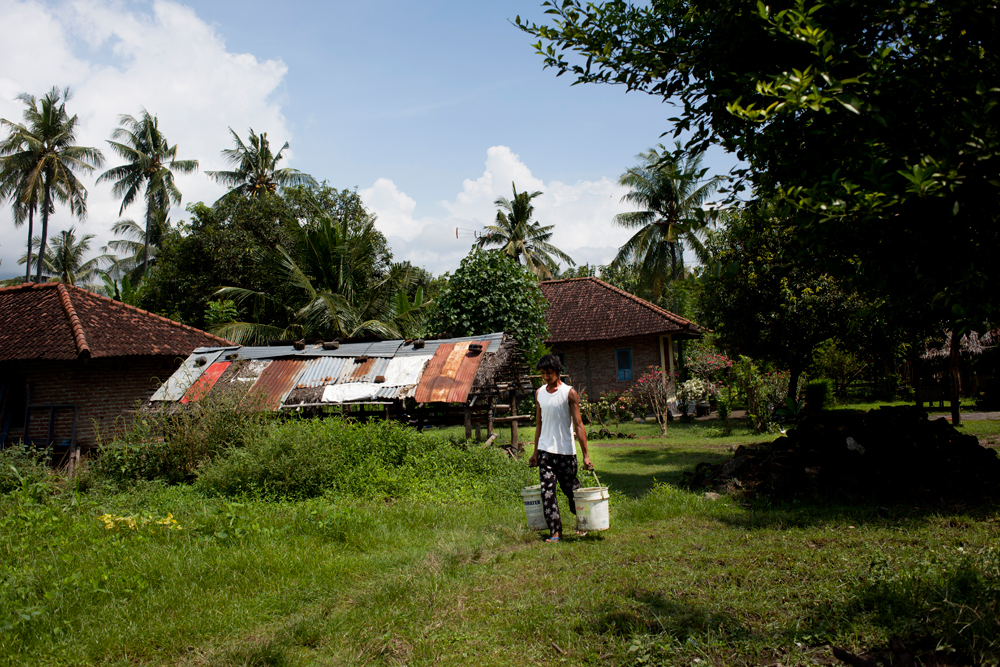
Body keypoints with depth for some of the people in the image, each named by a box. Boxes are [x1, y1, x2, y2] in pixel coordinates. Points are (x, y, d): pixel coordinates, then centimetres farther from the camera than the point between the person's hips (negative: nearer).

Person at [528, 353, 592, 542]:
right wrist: (535, 452, 15)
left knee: (571, 489, 7)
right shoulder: (539, 393, 8)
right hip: (545, 450, 4)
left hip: (565, 451, -4)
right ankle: (555, 531, 4)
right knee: (547, 492, -3)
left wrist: (586, 454, -12)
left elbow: (578, 425, -8)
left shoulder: (569, 393, -6)